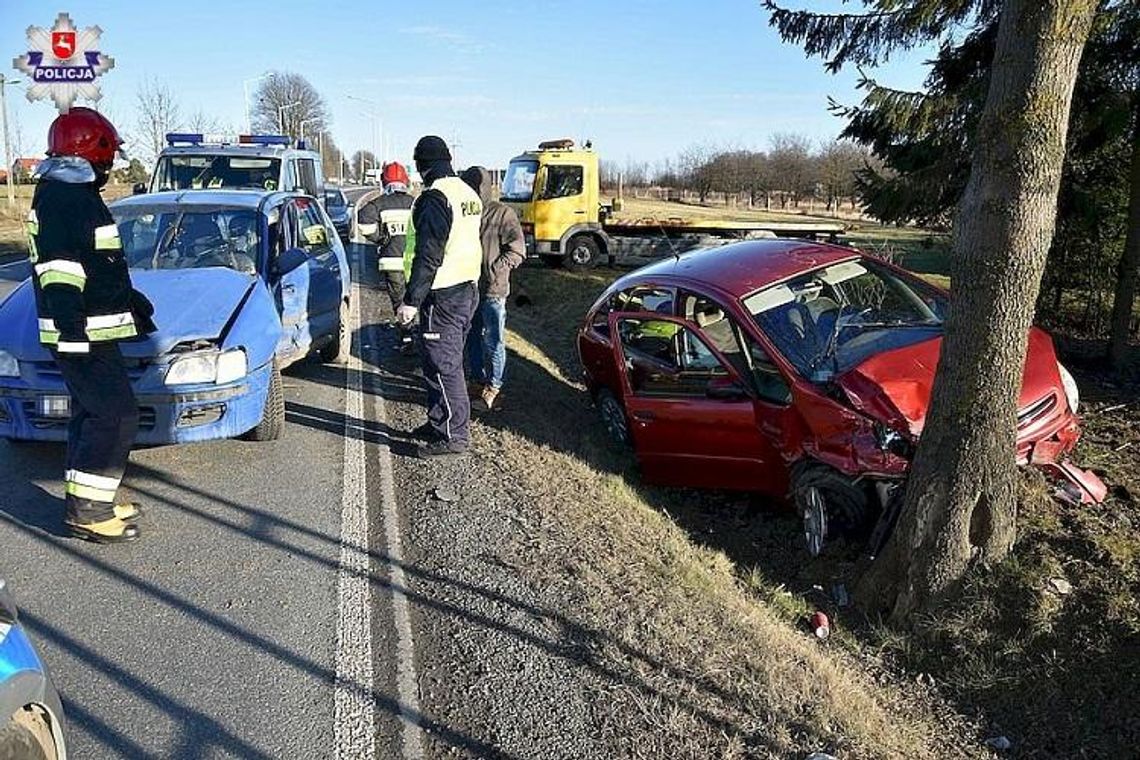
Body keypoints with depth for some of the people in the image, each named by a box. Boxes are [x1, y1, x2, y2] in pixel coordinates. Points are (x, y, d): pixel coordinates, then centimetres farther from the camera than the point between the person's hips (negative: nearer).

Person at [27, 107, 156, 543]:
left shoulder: (73, 193, 17)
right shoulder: (63, 198, -15)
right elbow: (58, 269, -23)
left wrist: (132, 301, 31)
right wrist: (71, 327, -28)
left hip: (89, 331, 11)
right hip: (81, 335, -11)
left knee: (92, 413, 15)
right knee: (115, 415, -10)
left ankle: (93, 502, 24)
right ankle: (86, 511, -5)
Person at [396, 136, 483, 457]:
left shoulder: (434, 198, -17)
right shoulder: (468, 193, 13)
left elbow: (428, 256, -22)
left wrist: (411, 300, -20)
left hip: (443, 295, -10)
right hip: (467, 289, 10)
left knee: (442, 365, -3)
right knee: (449, 361, 18)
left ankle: (453, 434, 3)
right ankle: (439, 424, 30)